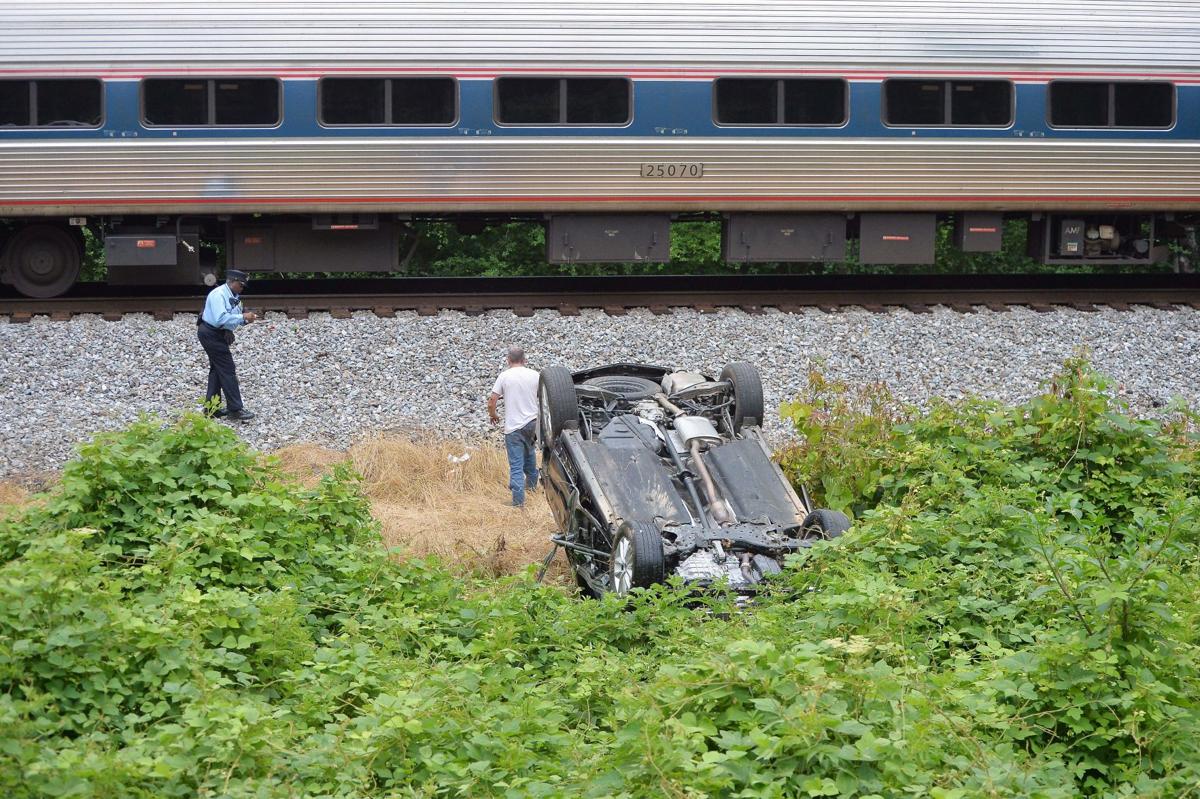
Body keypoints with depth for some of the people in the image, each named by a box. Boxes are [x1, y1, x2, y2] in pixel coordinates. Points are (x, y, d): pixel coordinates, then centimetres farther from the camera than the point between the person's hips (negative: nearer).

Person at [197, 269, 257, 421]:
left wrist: (246, 318, -8)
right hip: (211, 333, -10)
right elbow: (220, 319, -32)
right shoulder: (218, 295, -21)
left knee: (217, 369, 15)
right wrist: (242, 317, -29)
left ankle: (211, 408, 23)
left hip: (218, 334, 10)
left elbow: (234, 317, 12)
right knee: (227, 370, -10)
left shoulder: (234, 297, 8)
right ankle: (235, 409, -8)